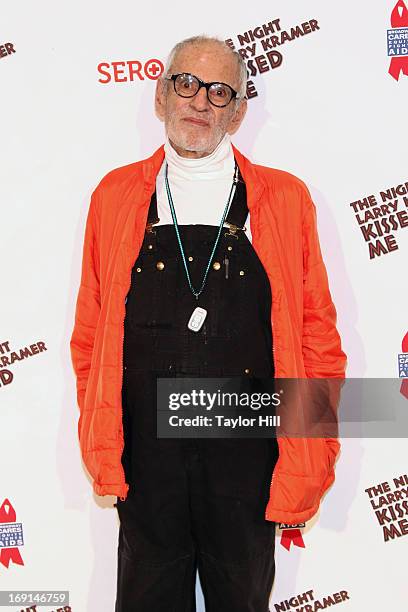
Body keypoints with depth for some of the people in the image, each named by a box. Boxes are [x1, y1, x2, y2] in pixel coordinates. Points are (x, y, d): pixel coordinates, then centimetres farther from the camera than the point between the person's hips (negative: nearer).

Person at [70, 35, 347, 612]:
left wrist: (311, 456, -3)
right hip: (145, 453, 1)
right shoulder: (116, 195, 3)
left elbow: (317, 333, 1)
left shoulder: (286, 199, 0)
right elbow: (90, 330, 6)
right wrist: (100, 445, 1)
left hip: (249, 457, 0)